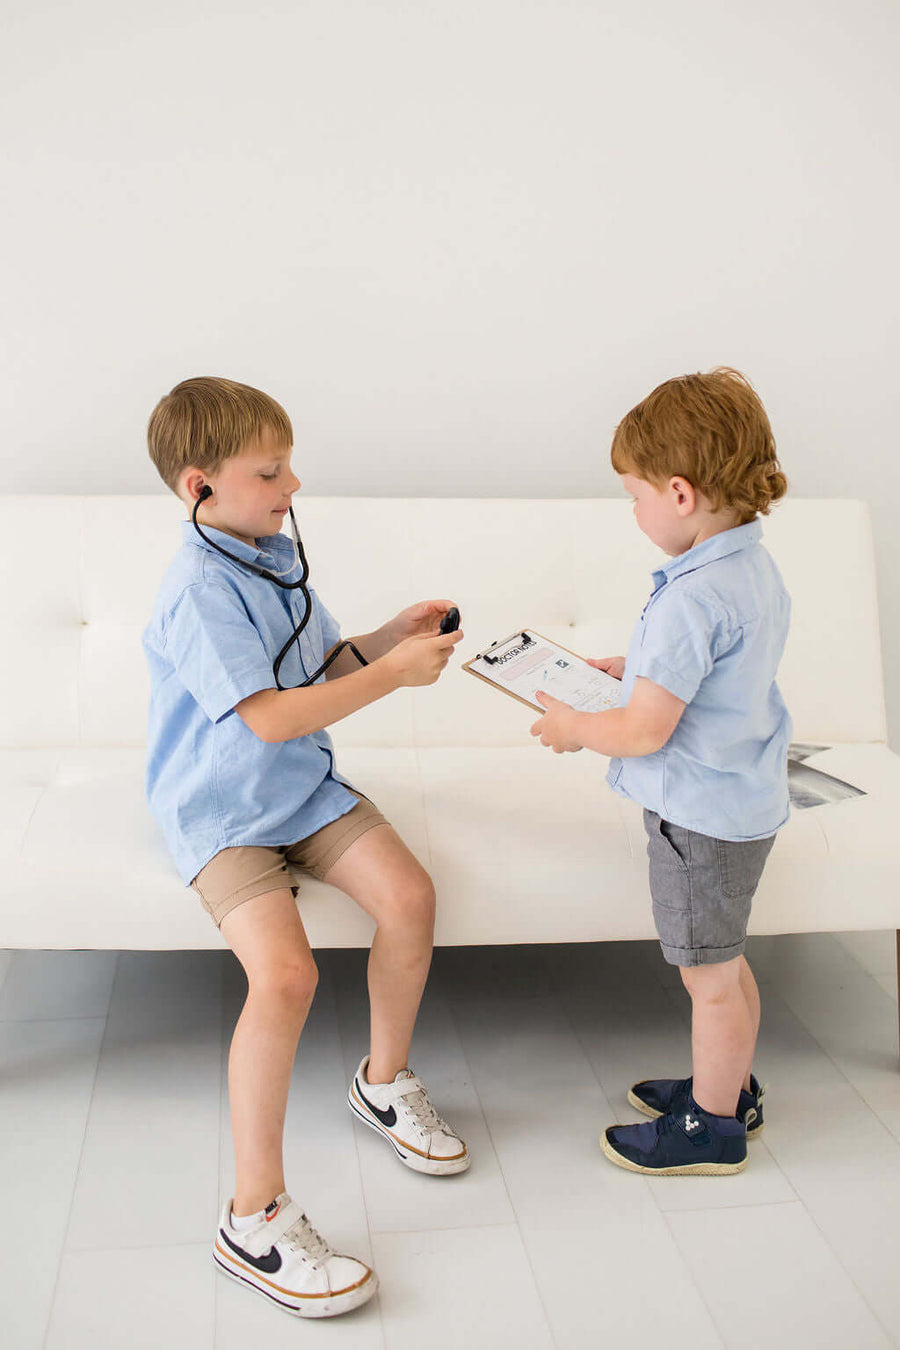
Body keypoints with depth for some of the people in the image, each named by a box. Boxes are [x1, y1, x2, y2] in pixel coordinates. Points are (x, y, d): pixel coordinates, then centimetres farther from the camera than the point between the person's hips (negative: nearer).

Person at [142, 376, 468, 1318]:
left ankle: (383, 1081, 16)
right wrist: (394, 672, -22)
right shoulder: (199, 590, -20)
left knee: (409, 896, -12)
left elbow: (321, 665, 18)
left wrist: (388, 636, 0)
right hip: (221, 813, -8)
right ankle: (255, 1220, -10)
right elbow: (271, 717, -26)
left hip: (303, 785, 8)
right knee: (285, 974, -26)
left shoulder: (273, 551, 8)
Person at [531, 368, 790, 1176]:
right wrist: (634, 668, 14)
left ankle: (712, 1127, 26)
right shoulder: (757, 569, 2)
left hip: (701, 814, -9)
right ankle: (733, 1087, 42)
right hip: (745, 799, 9)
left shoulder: (692, 599, -28)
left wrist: (574, 728, -8)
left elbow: (643, 732, -25)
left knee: (710, 975, 8)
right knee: (724, 961, 24)